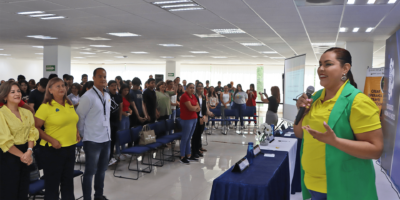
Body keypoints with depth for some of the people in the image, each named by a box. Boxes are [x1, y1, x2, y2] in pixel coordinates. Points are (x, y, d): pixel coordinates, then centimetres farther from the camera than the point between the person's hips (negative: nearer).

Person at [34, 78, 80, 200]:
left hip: (70, 147, 6)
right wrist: (51, 140, -19)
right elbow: (36, 127, -11)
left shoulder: (70, 105, 7)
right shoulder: (45, 107, -11)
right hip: (53, 150, -6)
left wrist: (77, 132, 6)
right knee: (52, 182, 8)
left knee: (68, 180, 18)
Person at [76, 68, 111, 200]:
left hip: (106, 139, 7)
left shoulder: (107, 96, 9)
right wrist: (84, 134, -2)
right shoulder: (88, 96, -14)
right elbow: (79, 117, -10)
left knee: (102, 170, 18)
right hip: (93, 140, -7)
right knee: (90, 171, 3)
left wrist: (108, 132, 15)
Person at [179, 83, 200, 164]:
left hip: (194, 119, 8)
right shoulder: (184, 96, -12)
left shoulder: (193, 96, 12)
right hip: (187, 119, -7)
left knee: (189, 138, 14)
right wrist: (196, 106, -1)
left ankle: (188, 154, 21)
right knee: (185, 138, -1)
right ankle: (182, 157, 6)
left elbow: (198, 108, 10)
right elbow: (190, 107, -21)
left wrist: (193, 108, -10)